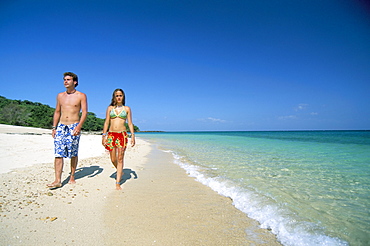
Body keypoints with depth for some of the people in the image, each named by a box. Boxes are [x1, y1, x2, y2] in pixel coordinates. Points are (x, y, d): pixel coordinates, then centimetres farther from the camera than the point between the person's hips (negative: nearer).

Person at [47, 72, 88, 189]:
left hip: (74, 127, -3)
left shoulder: (81, 96, 1)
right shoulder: (60, 95, 14)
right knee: (58, 153, -6)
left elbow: (84, 112, -6)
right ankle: (57, 180, -5)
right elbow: (57, 112, 18)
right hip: (61, 126, 4)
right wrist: (54, 128, 10)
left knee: (73, 154, 3)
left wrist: (79, 126, -19)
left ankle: (72, 177, 17)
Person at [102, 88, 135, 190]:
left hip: (122, 135, -2)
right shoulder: (110, 108, 10)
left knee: (120, 159, -5)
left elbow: (130, 123, 6)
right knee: (113, 159, 6)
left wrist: (133, 136, -3)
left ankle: (118, 183, 1)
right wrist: (104, 136, 1)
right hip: (111, 134, 2)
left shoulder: (127, 108, 8)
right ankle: (120, 171, 37)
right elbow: (106, 122, 8)